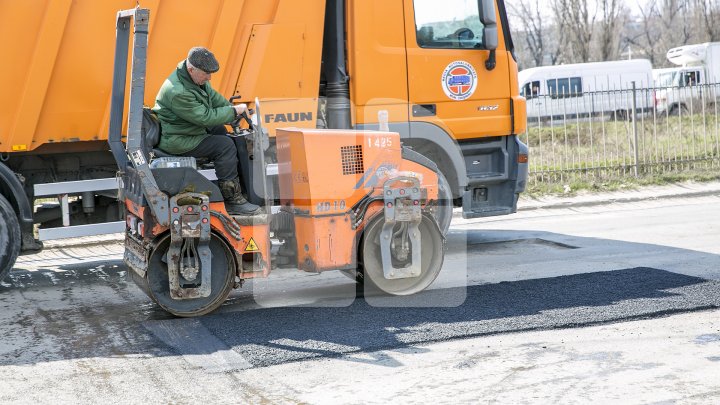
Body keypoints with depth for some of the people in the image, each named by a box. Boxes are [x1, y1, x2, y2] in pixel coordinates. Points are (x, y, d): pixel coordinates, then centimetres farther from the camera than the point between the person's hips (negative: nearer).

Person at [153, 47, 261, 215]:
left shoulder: (194, 75, -2)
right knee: (225, 146, -15)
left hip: (186, 129, 11)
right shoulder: (178, 92, -31)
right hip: (177, 141, -11)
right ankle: (232, 200, -10)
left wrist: (233, 109, 2)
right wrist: (234, 111, -17)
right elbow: (206, 117, -27)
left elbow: (212, 95, 13)